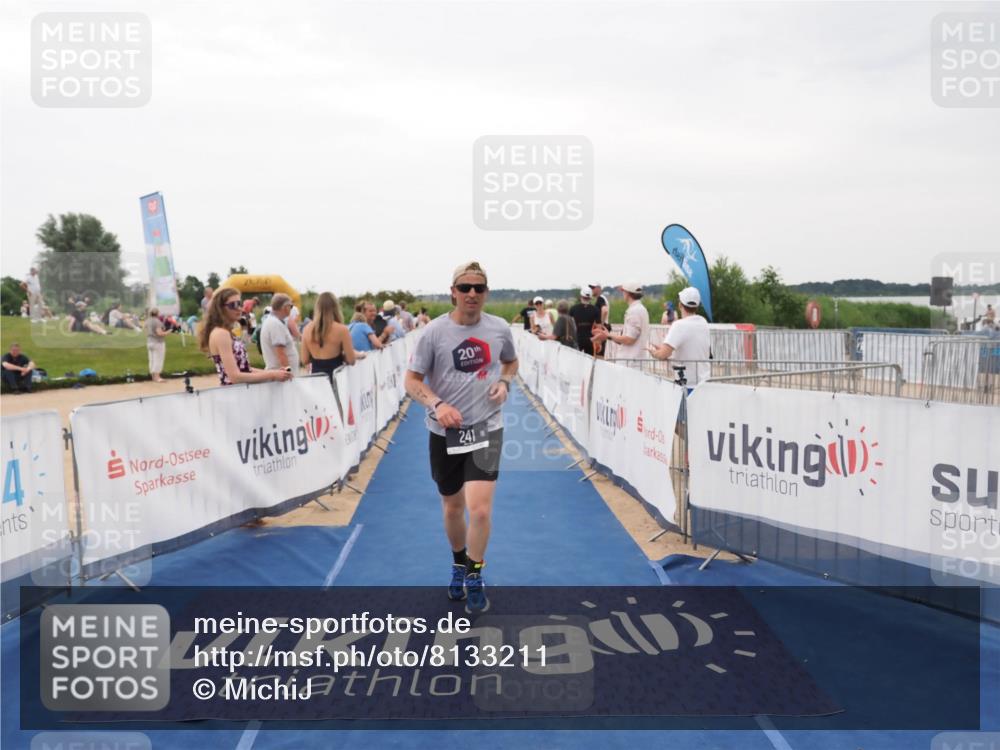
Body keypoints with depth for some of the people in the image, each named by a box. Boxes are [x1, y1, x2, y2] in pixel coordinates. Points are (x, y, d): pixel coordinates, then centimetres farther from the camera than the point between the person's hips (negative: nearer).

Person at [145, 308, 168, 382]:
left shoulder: (148, 321, 8)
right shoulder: (157, 321, -17)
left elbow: (147, 332, 15)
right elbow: (159, 333, -23)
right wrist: (166, 333, -8)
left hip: (149, 342, 8)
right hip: (158, 343, -8)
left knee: (152, 360, 11)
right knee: (158, 360, -4)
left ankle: (153, 376, 15)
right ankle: (157, 377, -5)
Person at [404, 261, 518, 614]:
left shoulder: (500, 328, -2)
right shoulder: (434, 331, -9)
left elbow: (511, 361, 18)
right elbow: (412, 380, -5)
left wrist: (504, 382, -4)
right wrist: (437, 405, -23)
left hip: (486, 428, 0)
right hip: (445, 432, 0)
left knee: (479, 510, -12)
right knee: (452, 508, 14)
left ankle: (474, 577, 13)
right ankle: (459, 565, 42)